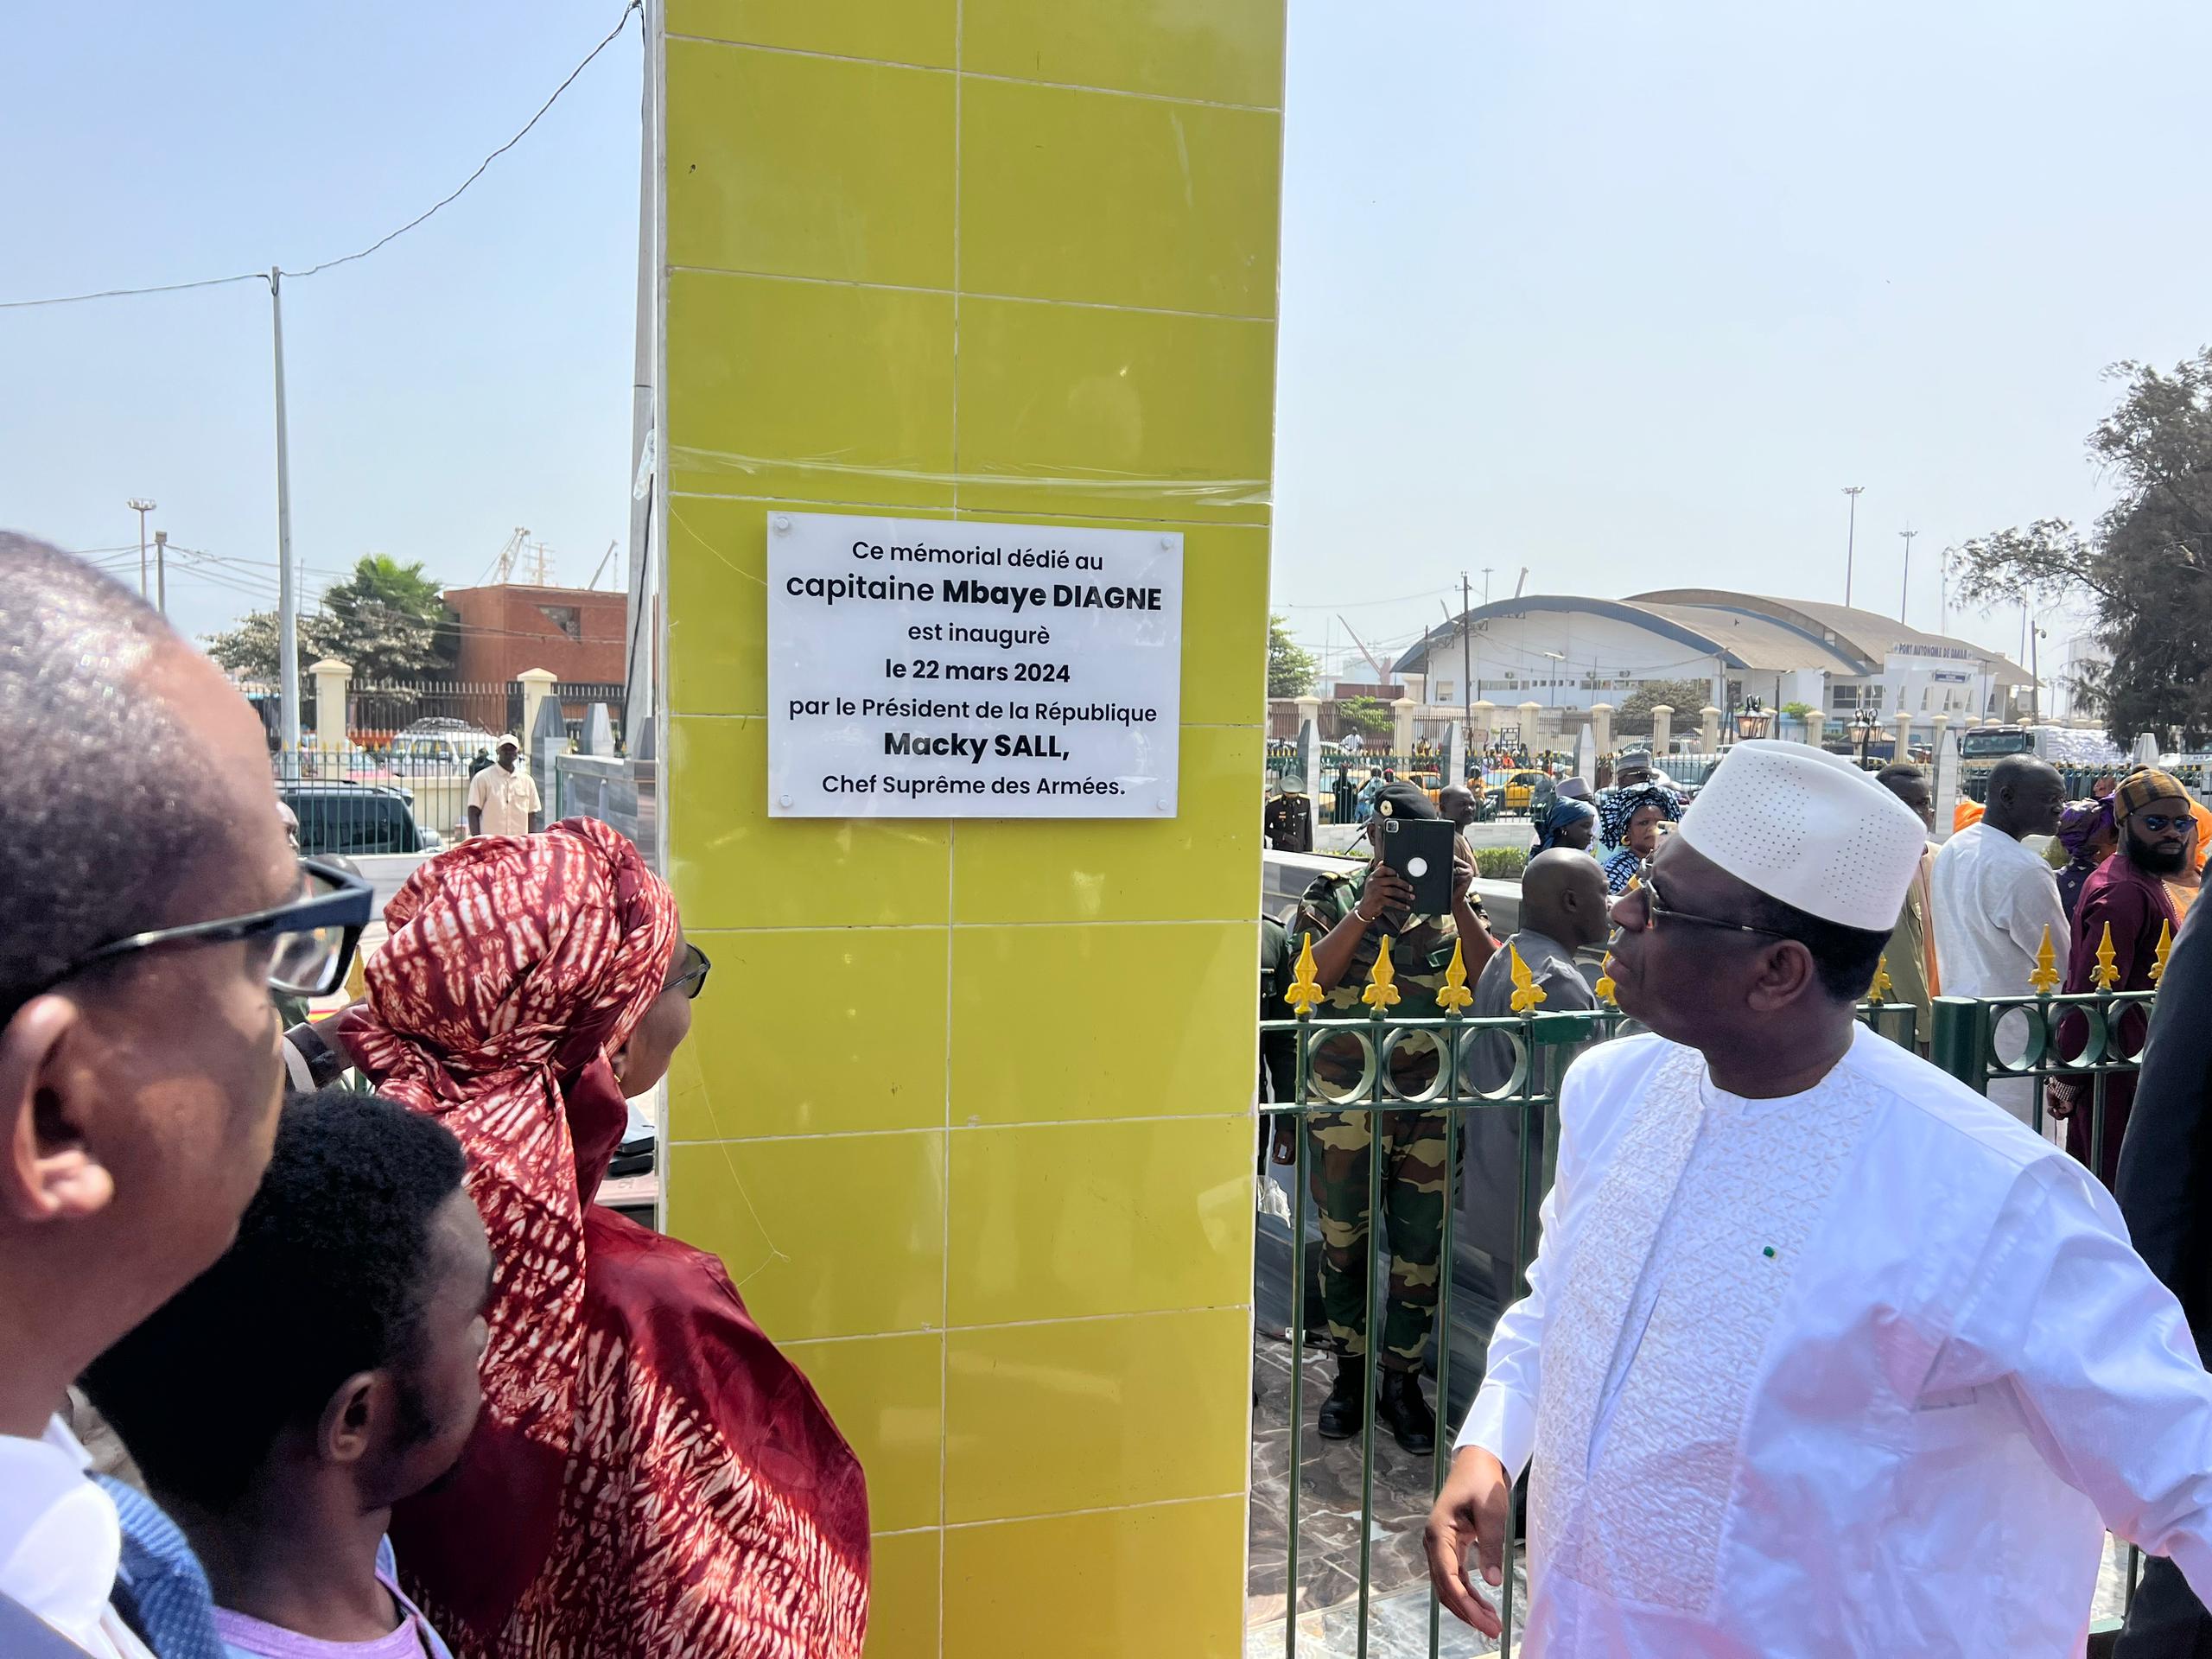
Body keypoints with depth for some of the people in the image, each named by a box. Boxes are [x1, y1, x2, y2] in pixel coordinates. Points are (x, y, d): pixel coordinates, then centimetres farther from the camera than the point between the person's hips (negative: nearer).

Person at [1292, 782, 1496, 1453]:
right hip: (1344, 1097, -1)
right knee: (1343, 1239, 11)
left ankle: (1401, 1378, 23)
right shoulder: (1333, 896, 2)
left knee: (1421, 1244, 7)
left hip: (1429, 1101, 1)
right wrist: (1367, 911, -25)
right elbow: (1312, 975, -14)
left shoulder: (1454, 903, 6)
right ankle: (1350, 1369, 28)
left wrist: (1459, 905, -19)